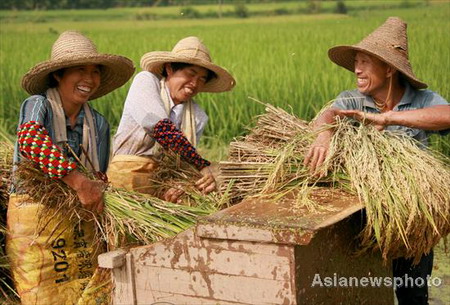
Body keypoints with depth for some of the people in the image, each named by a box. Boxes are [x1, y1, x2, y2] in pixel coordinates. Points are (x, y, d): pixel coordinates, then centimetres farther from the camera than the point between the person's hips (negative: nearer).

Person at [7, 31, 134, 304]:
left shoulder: (98, 124, 8)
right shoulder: (38, 105, -6)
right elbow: (30, 139, -28)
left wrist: (97, 190, -9)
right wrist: (78, 181, -35)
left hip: (81, 225, 4)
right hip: (35, 218, -4)